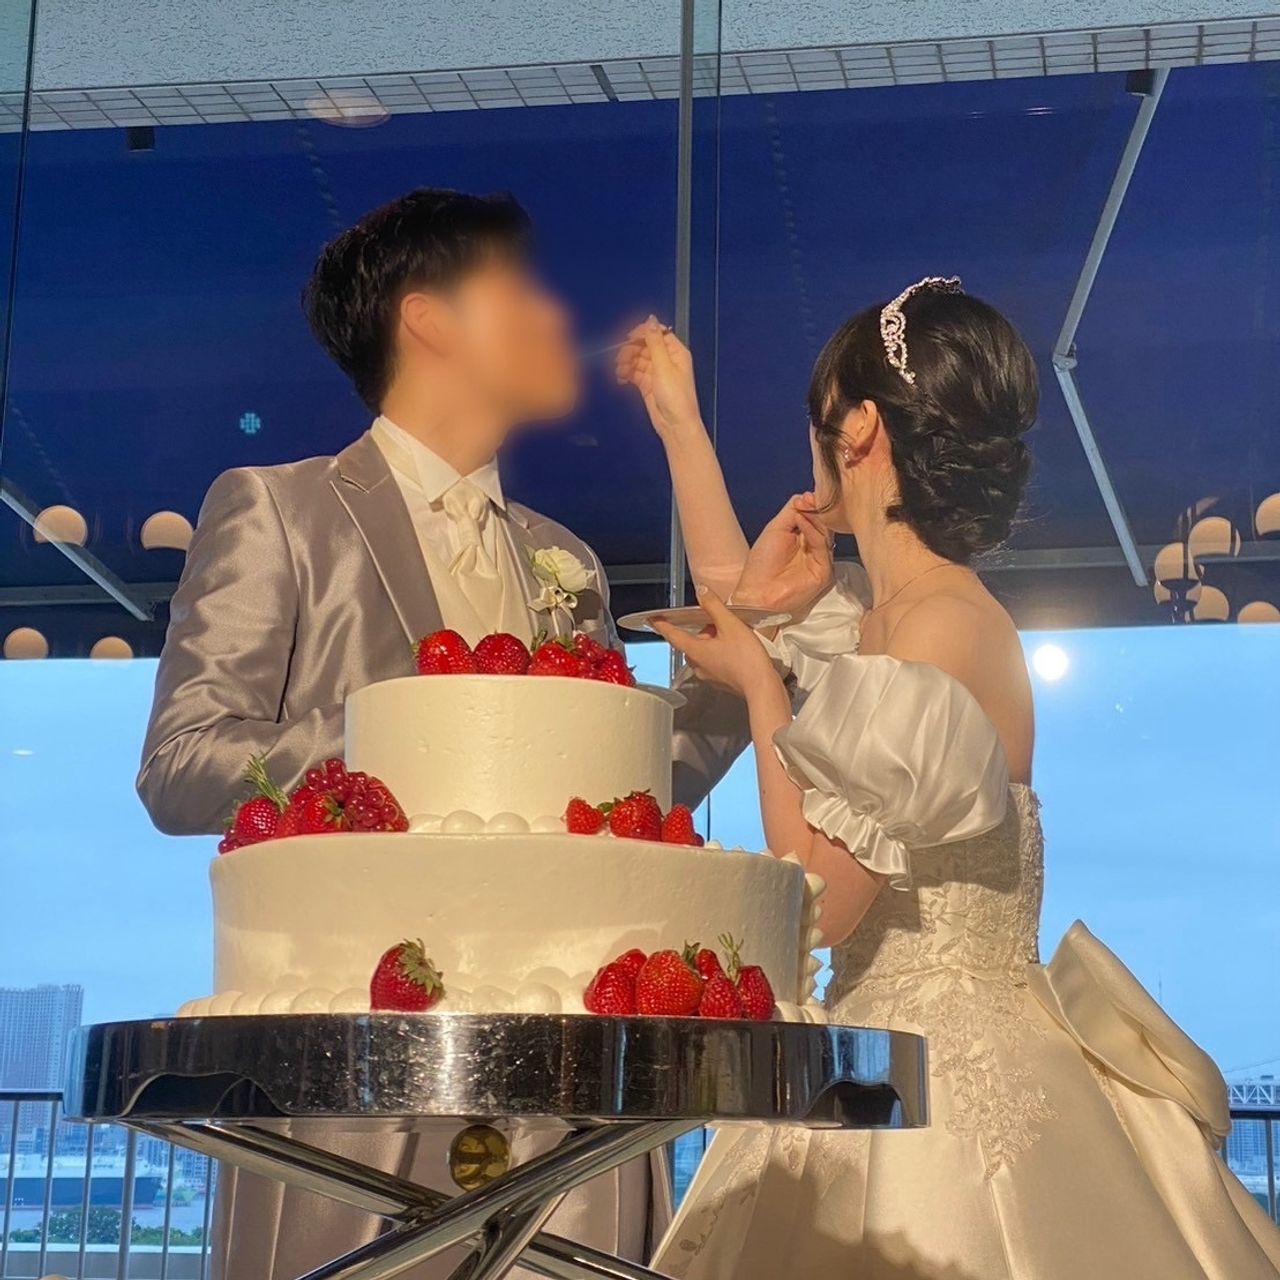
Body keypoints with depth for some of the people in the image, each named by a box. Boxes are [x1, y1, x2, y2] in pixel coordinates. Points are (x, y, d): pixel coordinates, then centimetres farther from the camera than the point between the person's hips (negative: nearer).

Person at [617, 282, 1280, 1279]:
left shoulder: (947, 628, -20)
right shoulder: (884, 614, 6)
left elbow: (822, 898, -19)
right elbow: (744, 605, 28)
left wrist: (761, 690, -10)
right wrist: (679, 420, 31)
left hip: (953, 1082, -8)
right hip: (892, 1061, 8)